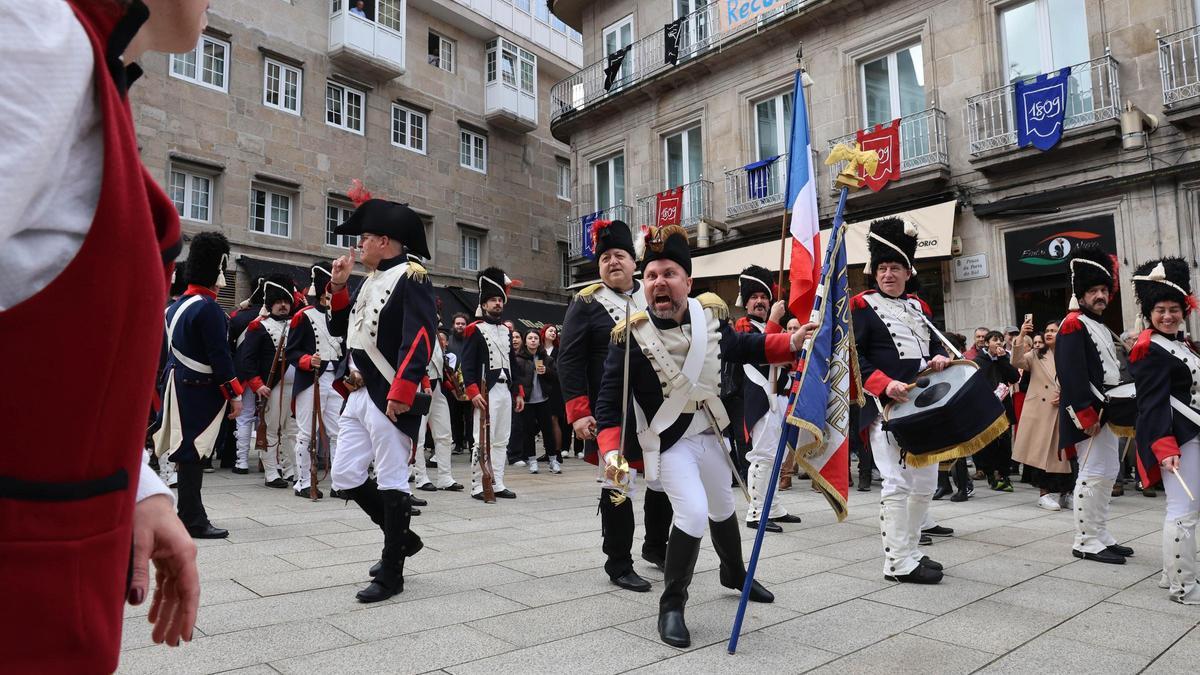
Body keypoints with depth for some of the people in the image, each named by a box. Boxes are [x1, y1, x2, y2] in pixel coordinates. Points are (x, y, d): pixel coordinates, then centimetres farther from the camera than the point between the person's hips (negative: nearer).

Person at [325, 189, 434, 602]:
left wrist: (402, 391, -29)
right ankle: (402, 537, 29)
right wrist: (338, 287, 11)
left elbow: (420, 338, -21)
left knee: (391, 482, -1)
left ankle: (391, 574, 11)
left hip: (388, 398, -9)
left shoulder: (411, 277, -9)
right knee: (345, 478, 12)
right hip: (358, 396, 9)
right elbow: (341, 329, 23)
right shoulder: (369, 281, 19)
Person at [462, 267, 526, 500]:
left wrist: (518, 392, 14)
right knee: (483, 440, -4)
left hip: (506, 391, 7)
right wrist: (473, 392, -20)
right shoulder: (475, 330, -3)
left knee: (502, 440, 9)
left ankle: (497, 484, 15)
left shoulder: (507, 331, 17)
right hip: (486, 392, -7)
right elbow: (467, 364, -10)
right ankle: (477, 486, 2)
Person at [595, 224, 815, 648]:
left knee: (723, 507, 23)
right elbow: (609, 401, -19)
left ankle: (734, 574, 52)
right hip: (668, 441, -5)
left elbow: (741, 347, 7)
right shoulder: (629, 335, -23)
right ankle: (671, 607, 1)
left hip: (710, 433, 6)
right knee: (693, 514, -21)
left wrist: (791, 343, -8)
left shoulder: (711, 313, -10)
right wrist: (611, 451, -31)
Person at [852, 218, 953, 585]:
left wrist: (941, 358, -5)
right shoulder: (862, 305, -3)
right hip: (887, 406, -8)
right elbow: (854, 356, -11)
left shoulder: (919, 306, 18)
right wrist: (886, 385, -24)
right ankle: (898, 562, 0)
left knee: (925, 482, 12)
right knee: (897, 483, -8)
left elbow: (934, 343, 20)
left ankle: (911, 549, 25)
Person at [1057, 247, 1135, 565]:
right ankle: (1086, 542, -1)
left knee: (1108, 473, 14)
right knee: (1093, 474, -8)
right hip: (1089, 413, -10)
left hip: (1105, 411, 10)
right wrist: (1086, 415, -24)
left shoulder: (1100, 327, 19)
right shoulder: (1073, 325, -12)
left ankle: (1101, 536, 23)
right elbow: (1072, 375, -21)